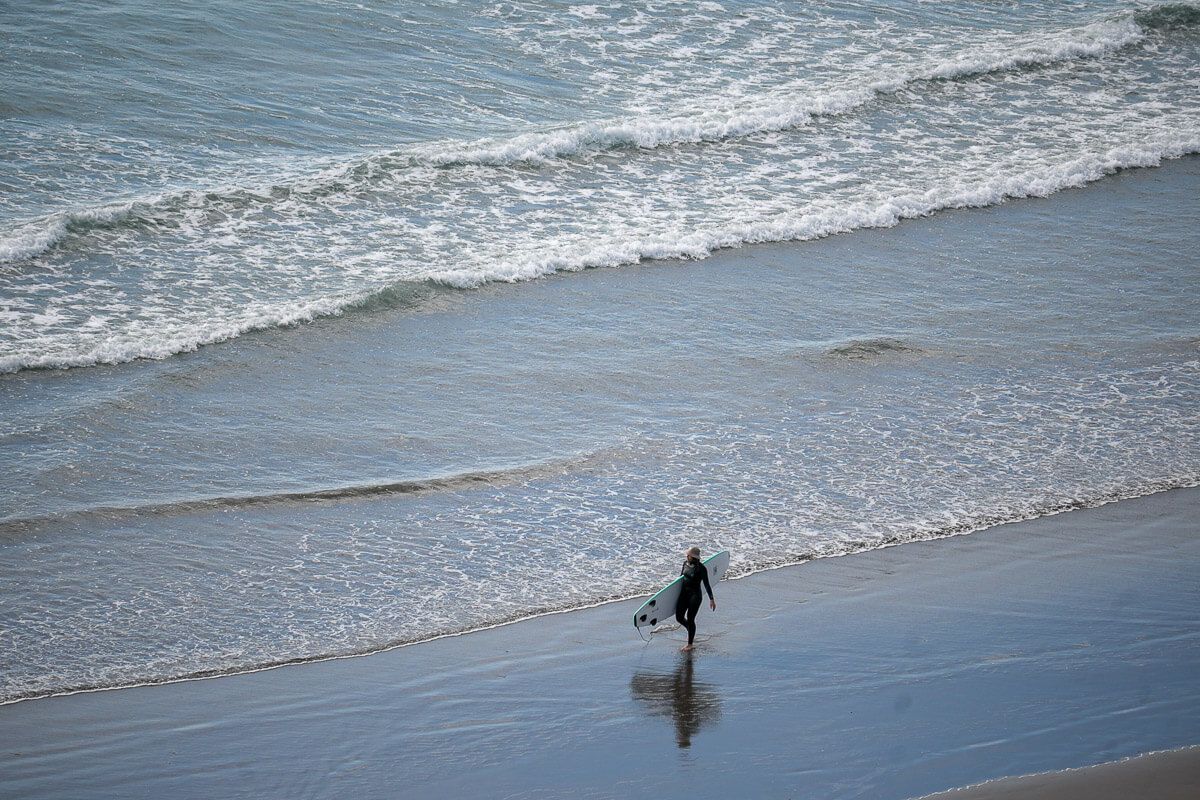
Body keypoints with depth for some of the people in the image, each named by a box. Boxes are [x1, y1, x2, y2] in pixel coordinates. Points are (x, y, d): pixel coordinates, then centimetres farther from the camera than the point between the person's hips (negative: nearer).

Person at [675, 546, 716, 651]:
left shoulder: (701, 568, -16)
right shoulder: (686, 564, 3)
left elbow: (706, 584, -14)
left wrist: (711, 599, -15)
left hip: (695, 595, -7)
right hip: (684, 594, 7)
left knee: (690, 619, -1)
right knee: (679, 617, 9)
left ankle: (690, 644, 16)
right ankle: (691, 632, 39)